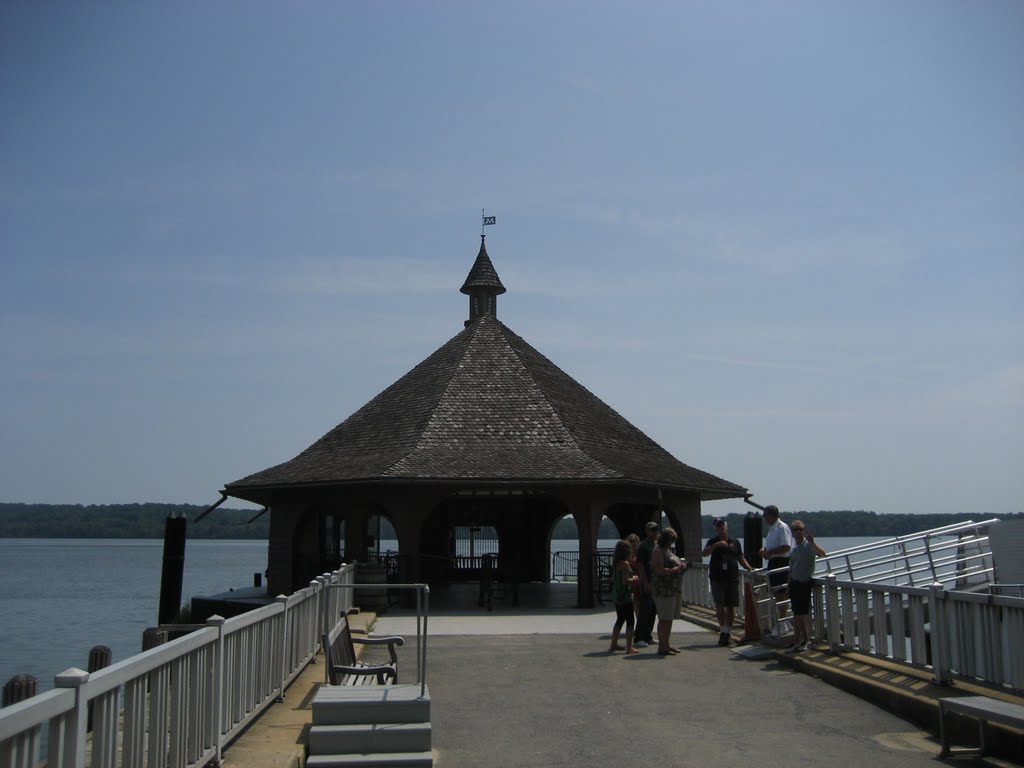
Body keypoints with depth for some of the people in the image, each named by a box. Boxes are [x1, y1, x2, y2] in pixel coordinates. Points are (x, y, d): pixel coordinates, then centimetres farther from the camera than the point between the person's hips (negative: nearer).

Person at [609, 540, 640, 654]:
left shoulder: (615, 563, 8)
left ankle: (614, 645, 24)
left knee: (619, 620, 20)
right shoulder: (625, 563, -18)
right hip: (625, 595, -9)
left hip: (616, 595, 9)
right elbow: (625, 581, -23)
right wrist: (634, 578, -5)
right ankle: (629, 647, -3)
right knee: (629, 621, -2)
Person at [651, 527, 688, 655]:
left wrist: (682, 566, 10)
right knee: (664, 619, -6)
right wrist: (677, 569, -19)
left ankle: (667, 644, 21)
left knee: (670, 618, 13)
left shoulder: (668, 551, 17)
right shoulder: (659, 552, -13)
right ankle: (662, 647, -2)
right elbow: (660, 571, -22)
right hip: (664, 590, -9)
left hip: (674, 589, 9)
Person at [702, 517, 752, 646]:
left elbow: (741, 559, 16)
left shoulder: (735, 542, 10)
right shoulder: (713, 541, 3)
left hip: (732, 578, 2)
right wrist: (716, 545, -24)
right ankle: (723, 630, -5)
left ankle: (728, 631, 14)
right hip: (717, 579, -2)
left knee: (731, 606, 4)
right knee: (719, 605, -10)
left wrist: (749, 568, 0)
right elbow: (704, 554, -12)